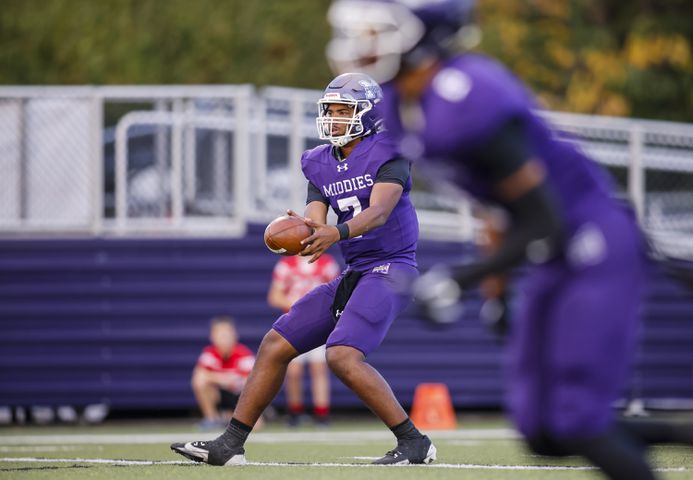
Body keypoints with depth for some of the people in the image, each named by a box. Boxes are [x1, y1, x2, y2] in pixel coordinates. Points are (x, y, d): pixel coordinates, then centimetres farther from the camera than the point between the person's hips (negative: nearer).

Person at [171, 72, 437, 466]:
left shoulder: (387, 153, -9)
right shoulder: (321, 165, 12)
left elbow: (380, 210, -25)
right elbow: (314, 225, 3)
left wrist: (337, 233, -42)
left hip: (390, 268, -8)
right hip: (353, 273, 8)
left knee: (343, 356, -26)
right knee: (276, 346, 5)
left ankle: (414, 443, -18)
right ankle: (230, 445, 12)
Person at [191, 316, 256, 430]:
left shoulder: (244, 355, -20)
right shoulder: (210, 353, -15)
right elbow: (198, 378, -29)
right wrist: (220, 378, -43)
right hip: (220, 394, 0)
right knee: (201, 383, -30)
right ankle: (211, 419, -11)